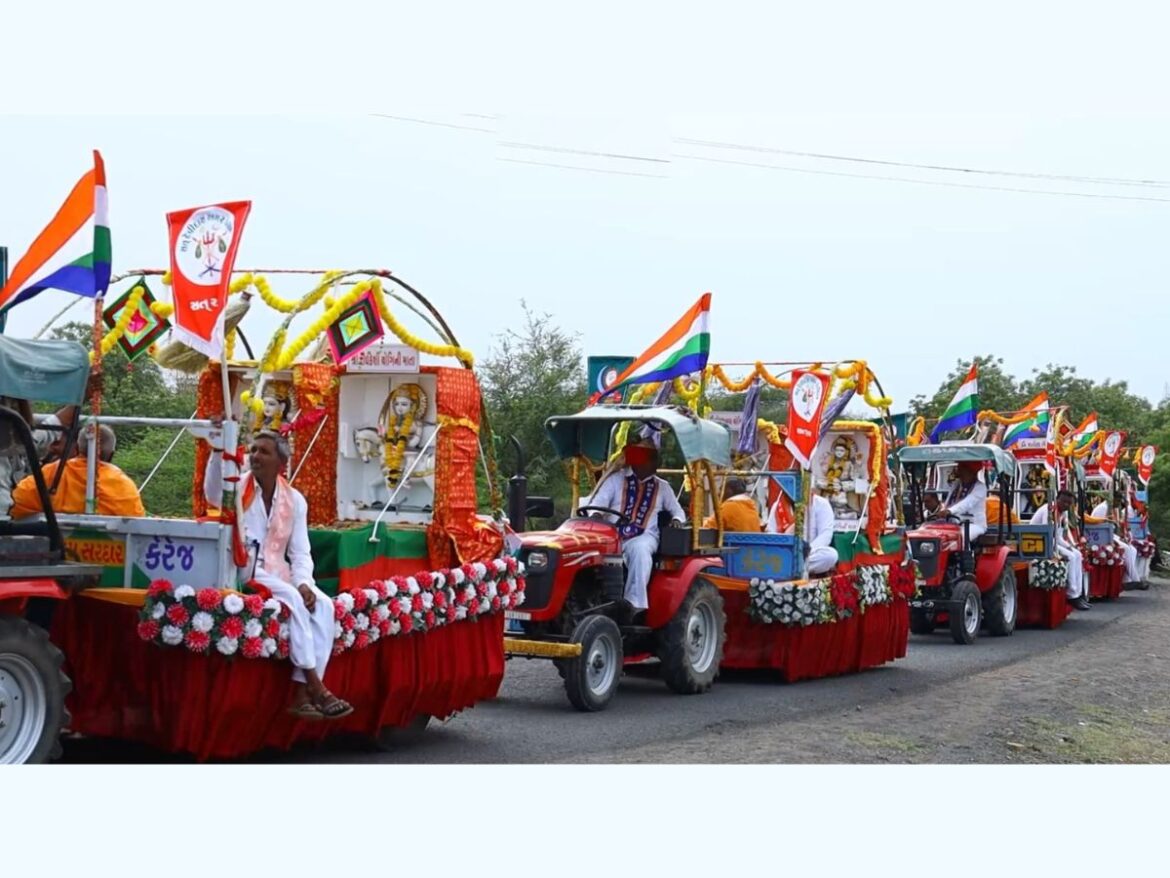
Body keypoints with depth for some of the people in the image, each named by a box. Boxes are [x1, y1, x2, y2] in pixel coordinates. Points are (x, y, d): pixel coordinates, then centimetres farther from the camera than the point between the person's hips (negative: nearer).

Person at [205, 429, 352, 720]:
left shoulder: (294, 500, 10)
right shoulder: (237, 488, 1)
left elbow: (300, 553, 8)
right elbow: (213, 494, -25)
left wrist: (304, 583, -12)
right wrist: (217, 452, -40)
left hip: (279, 576, 4)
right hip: (243, 574, -4)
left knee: (322, 604, -23)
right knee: (293, 599, -30)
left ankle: (302, 693, -27)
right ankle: (315, 687, -28)